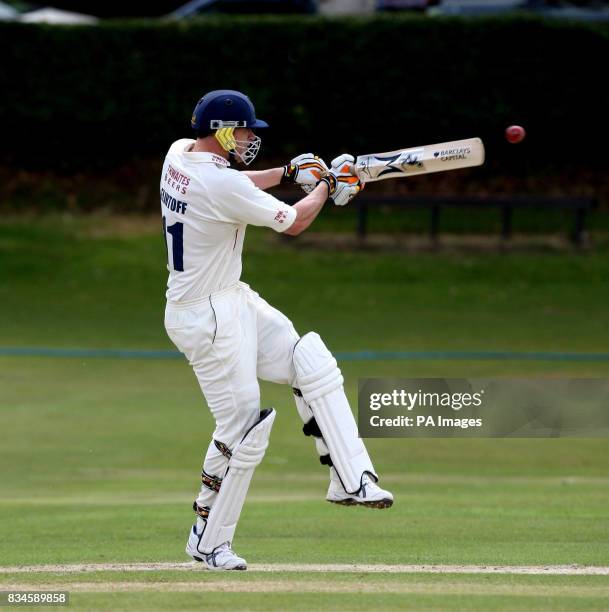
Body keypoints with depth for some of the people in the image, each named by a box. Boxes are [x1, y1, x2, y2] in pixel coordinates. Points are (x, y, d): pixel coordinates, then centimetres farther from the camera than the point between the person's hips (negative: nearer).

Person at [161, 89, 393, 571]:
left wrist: (286, 173, 17)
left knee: (312, 363, 4)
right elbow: (294, 222, -12)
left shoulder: (179, 155, 3)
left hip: (233, 300, 10)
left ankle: (350, 479, 0)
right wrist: (325, 185, 5)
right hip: (206, 318, -10)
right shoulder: (221, 185, -25)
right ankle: (209, 541, 8)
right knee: (242, 427, -5)